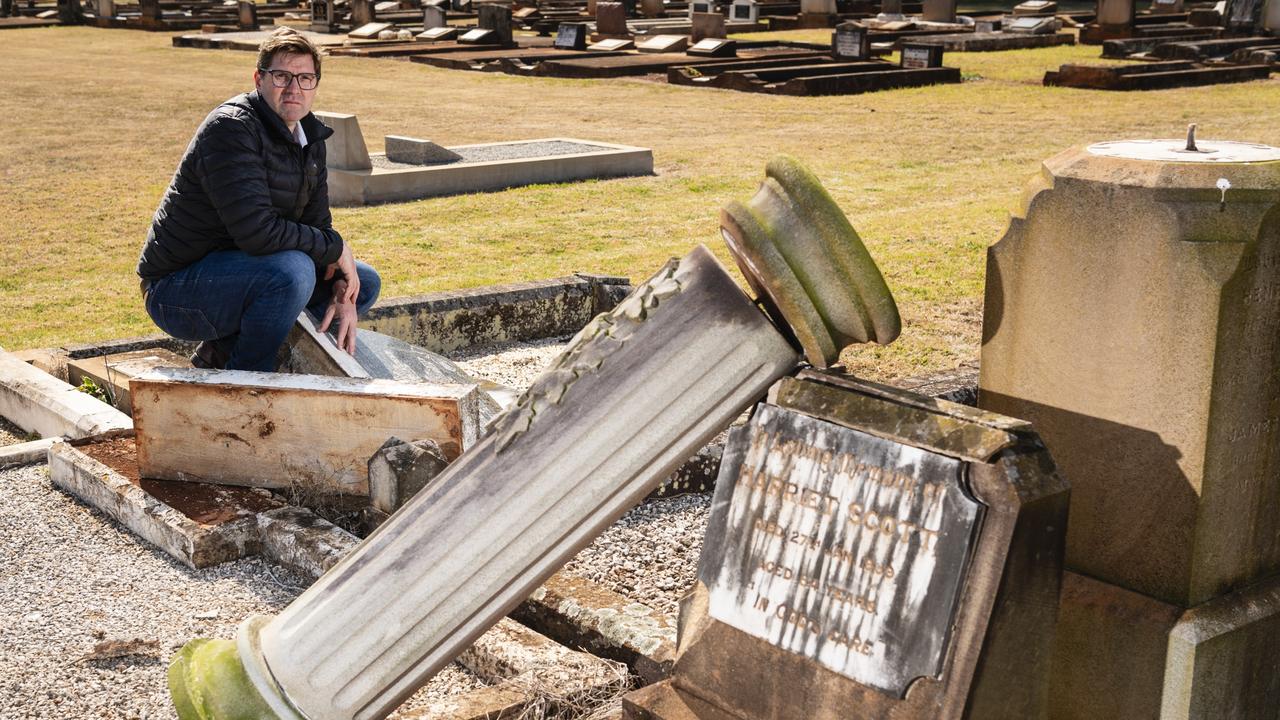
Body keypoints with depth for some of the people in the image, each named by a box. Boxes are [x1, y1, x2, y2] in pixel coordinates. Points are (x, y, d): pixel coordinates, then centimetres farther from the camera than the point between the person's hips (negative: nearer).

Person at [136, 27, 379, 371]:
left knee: (365, 283, 12)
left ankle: (223, 350, 8)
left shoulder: (310, 139, 7)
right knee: (293, 270, -35)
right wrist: (335, 248, -18)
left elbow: (317, 226, 9)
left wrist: (340, 292, -9)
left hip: (239, 271, 9)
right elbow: (257, 231, -31)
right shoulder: (230, 128, -22)